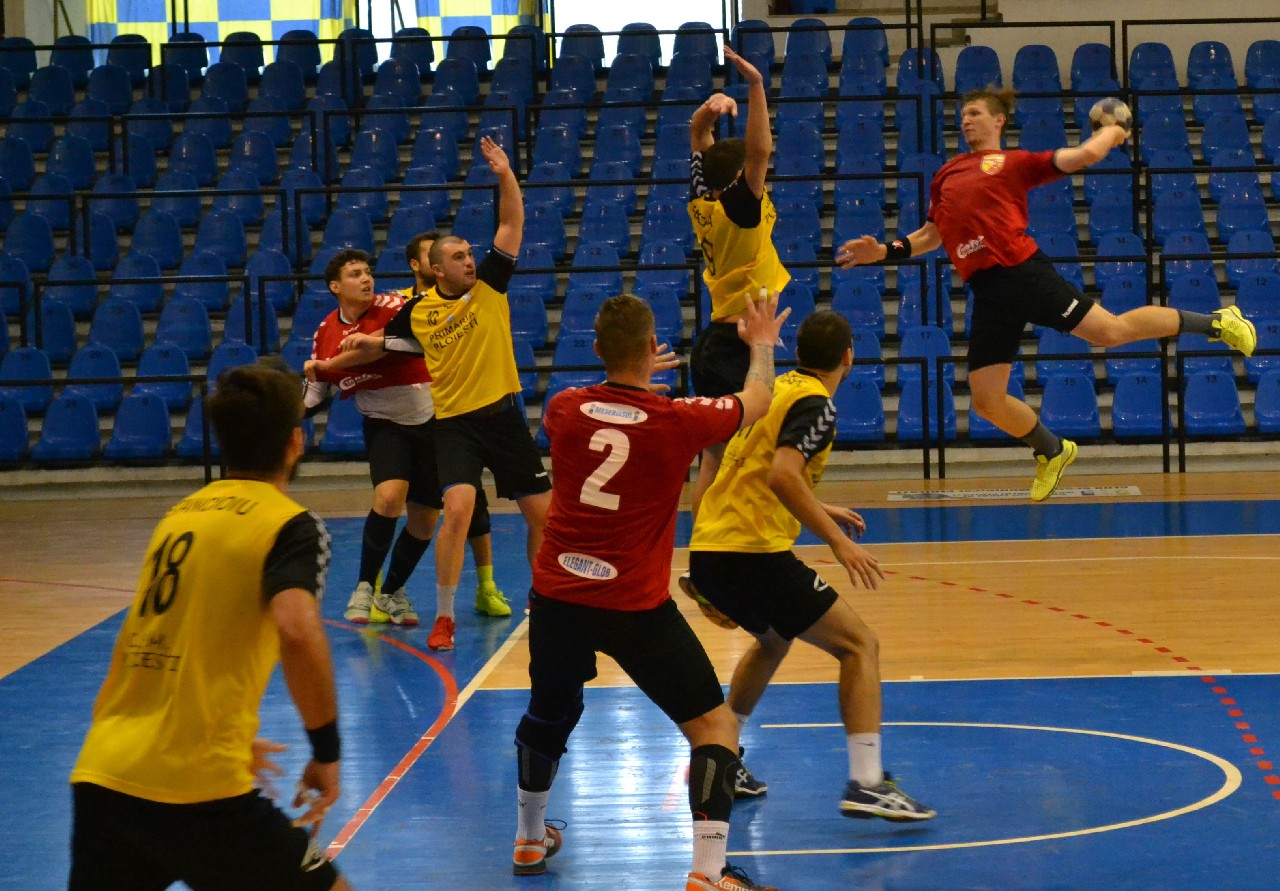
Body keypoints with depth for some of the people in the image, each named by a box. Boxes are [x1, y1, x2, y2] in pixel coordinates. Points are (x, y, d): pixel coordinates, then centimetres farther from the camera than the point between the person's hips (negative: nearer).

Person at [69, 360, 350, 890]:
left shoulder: (181, 514, 18)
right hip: (195, 789, -6)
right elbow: (297, 631, -22)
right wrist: (327, 751, -11)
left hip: (98, 777, 6)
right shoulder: (291, 525, -2)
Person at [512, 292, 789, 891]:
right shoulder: (676, 422, -13)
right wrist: (762, 346, 27)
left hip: (558, 596, 5)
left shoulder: (565, 410, -4)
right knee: (714, 725, 3)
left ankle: (530, 841, 44)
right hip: (637, 608, -4)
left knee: (548, 714, 28)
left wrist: (633, 378, 40)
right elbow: (756, 403, 8)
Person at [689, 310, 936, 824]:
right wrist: (836, 540, -24)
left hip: (707, 552, 9)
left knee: (773, 641, 34)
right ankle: (865, 784, -14)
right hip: (752, 554, -9)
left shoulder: (777, 388, 18)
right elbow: (782, 475, -24)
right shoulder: (815, 404, -8)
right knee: (859, 645, -4)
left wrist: (819, 512, 36)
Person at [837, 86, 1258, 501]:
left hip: (1022, 270, -5)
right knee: (987, 401, 1)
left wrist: (1111, 131, 17)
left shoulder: (1015, 162, 7)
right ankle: (1052, 451, 27)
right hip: (987, 291, 5)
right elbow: (931, 235, 28)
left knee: (1111, 331, -13)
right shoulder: (947, 174, 22)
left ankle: (1214, 322, 8)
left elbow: (1083, 156, -2)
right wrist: (884, 252, 15)